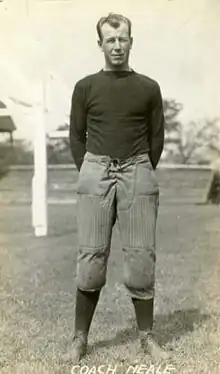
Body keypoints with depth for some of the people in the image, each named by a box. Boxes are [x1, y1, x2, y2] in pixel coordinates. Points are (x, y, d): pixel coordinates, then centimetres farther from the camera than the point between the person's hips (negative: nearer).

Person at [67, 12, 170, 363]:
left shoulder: (149, 88, 7)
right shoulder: (85, 87, 7)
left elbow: (157, 137, 11)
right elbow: (76, 137, 9)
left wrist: (142, 175, 8)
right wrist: (91, 175, 5)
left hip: (138, 172, 0)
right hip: (95, 171, 0)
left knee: (141, 257, 0)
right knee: (91, 258, 0)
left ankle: (147, 336, 14)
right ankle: (80, 337, 12)